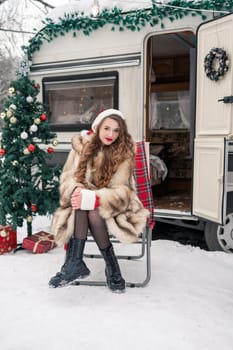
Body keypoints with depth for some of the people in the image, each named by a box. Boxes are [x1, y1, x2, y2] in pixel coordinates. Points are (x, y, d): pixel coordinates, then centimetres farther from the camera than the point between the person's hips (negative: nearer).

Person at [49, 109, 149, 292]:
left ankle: (74, 262, -20)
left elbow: (120, 191, -17)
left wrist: (92, 199, -34)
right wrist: (78, 192, -29)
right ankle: (75, 263, -31)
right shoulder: (81, 146, -1)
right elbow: (68, 178, -5)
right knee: (82, 204, -33)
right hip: (85, 200, 2)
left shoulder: (124, 152, -10)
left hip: (113, 205, -2)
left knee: (94, 211, -34)